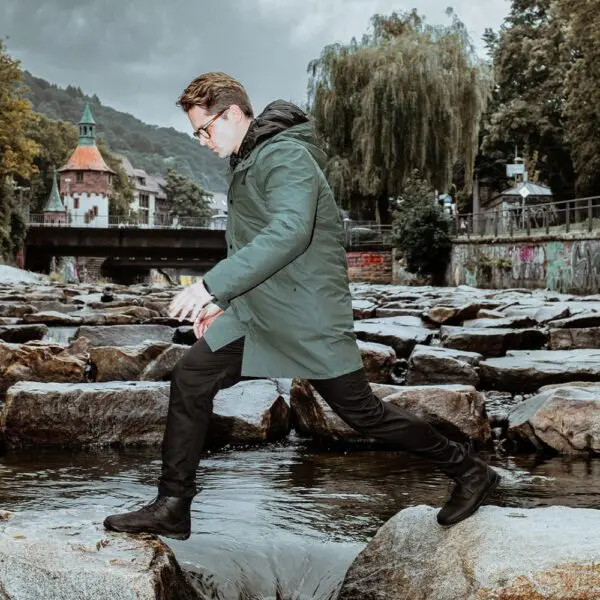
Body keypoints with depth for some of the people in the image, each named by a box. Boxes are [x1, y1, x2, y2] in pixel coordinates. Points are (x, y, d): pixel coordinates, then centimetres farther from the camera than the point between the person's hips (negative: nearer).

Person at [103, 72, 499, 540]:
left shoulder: (287, 157, -17)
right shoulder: (247, 160, 14)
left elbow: (289, 232, -34)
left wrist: (212, 285, -36)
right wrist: (222, 300, 18)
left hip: (308, 314, -9)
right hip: (257, 312, 9)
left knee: (360, 410, -1)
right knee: (190, 379, 0)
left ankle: (469, 472, 17)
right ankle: (172, 509, 7)